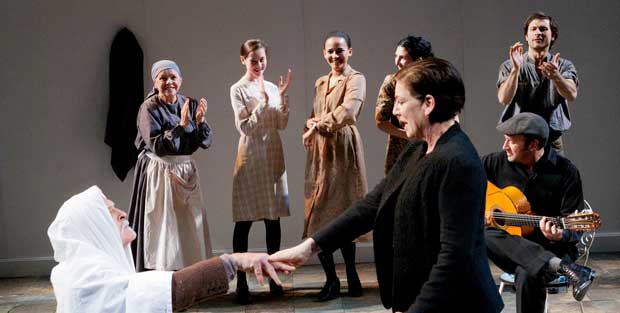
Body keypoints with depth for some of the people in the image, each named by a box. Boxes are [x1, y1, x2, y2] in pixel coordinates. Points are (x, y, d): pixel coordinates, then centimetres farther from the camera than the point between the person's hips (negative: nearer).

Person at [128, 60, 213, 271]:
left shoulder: (190, 105, 4)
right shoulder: (149, 108, -8)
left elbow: (206, 142, 1)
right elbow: (157, 145, -17)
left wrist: (200, 122, -17)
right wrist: (181, 125, -22)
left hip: (186, 172, 5)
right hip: (158, 173, -5)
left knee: (190, 226, 5)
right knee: (161, 226, -4)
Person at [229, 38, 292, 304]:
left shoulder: (272, 88, 8)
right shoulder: (238, 90, -4)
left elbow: (282, 125, 3)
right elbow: (244, 127, -11)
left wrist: (282, 97, -7)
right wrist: (263, 102, -18)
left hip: (273, 156, 4)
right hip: (250, 157, -4)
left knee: (274, 219, 7)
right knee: (244, 221, -3)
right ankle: (241, 283, 2)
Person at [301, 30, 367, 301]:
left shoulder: (356, 79, -3)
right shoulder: (320, 83, 19)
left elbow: (348, 111, -19)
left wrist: (319, 125, -13)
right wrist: (310, 126, -3)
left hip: (343, 149, -6)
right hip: (320, 152, 6)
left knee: (341, 214, -4)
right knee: (318, 214, 2)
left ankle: (350, 276, 9)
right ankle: (331, 279, 10)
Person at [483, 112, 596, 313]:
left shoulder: (565, 172, -9)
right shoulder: (497, 162, -1)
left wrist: (559, 236, -30)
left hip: (553, 247, -4)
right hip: (510, 246, 4)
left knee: (528, 276, -39)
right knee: (485, 236, -33)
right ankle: (564, 267, -41)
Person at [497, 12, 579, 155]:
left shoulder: (564, 66, 4)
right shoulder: (509, 66, 3)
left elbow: (571, 95, -15)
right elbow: (504, 99, -13)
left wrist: (556, 77, -35)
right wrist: (516, 69, -28)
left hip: (552, 143, 1)